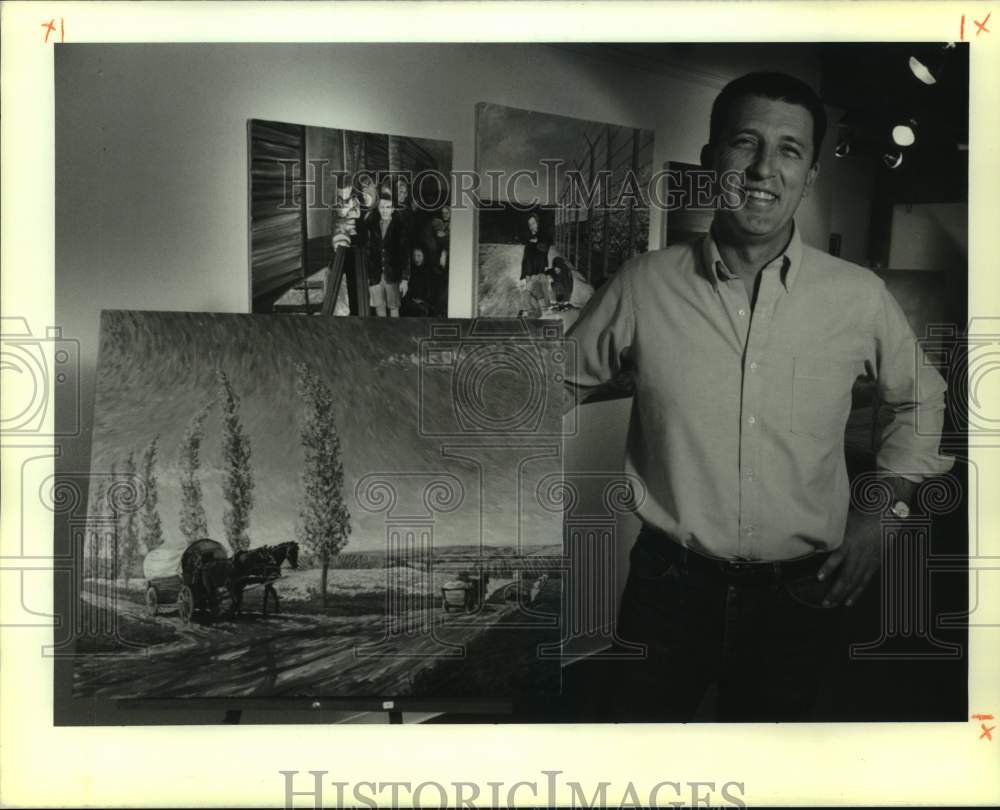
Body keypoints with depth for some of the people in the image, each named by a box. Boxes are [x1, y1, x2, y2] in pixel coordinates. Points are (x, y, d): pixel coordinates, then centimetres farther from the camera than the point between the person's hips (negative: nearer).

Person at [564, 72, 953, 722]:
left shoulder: (860, 297, -6)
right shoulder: (643, 286, -8)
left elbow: (922, 399, 13)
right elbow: (559, 385, 6)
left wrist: (885, 509, 3)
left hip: (801, 594, 1)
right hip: (670, 588, 0)